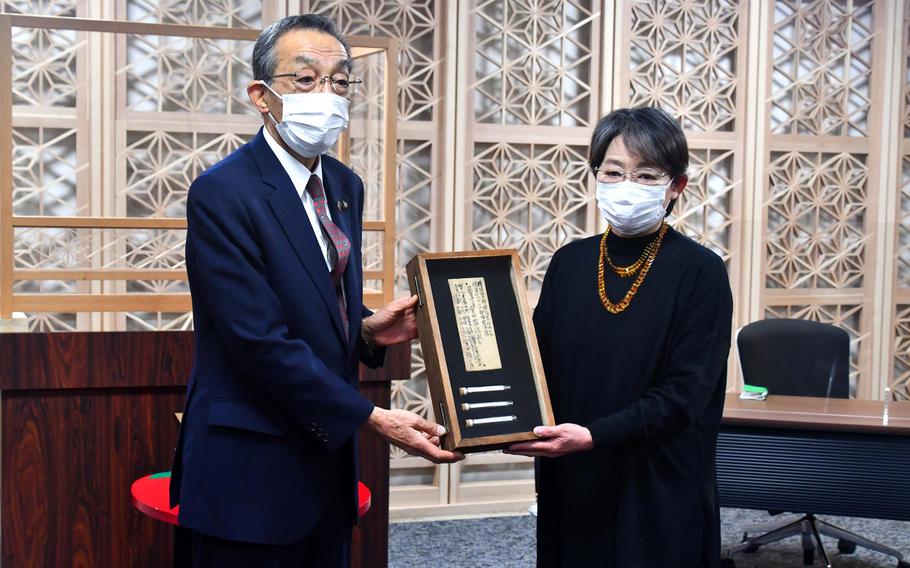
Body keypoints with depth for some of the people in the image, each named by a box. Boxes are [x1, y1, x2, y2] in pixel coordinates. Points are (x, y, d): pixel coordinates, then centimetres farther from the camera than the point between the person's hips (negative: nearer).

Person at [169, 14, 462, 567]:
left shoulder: (345, 185, 7)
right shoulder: (221, 193, -17)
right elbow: (261, 339, -22)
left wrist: (368, 329, -6)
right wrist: (371, 417, -19)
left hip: (328, 451, 7)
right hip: (250, 470, -7)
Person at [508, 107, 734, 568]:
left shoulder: (700, 272, -10)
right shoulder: (569, 263, 4)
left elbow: (684, 394, -15)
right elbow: (540, 362, 7)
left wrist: (594, 436, -24)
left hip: (658, 488, -4)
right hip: (570, 483, 4)